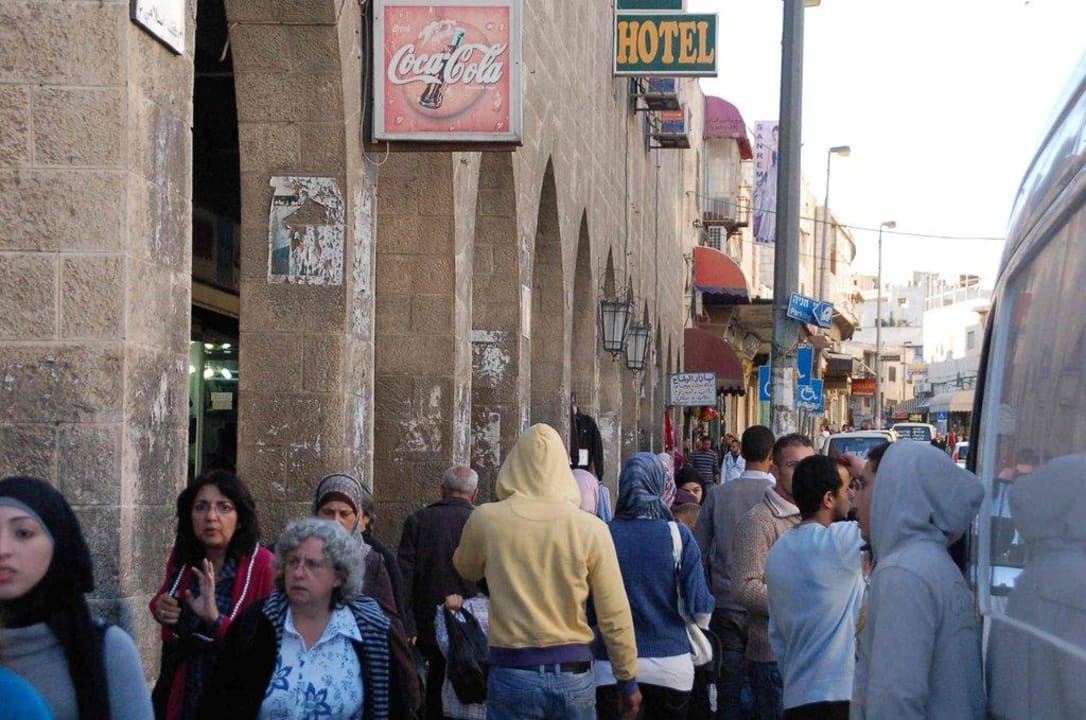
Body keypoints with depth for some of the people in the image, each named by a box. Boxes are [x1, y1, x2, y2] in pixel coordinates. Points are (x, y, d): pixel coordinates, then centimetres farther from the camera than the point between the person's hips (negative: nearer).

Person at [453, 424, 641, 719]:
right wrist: (629, 682, 9)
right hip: (573, 673, 0)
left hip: (512, 671, 0)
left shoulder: (485, 520, -4)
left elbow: (465, 569, 19)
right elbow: (616, 617, -2)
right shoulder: (591, 528, -5)